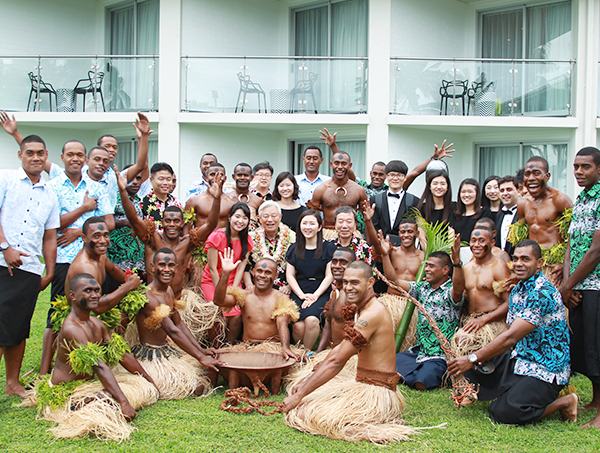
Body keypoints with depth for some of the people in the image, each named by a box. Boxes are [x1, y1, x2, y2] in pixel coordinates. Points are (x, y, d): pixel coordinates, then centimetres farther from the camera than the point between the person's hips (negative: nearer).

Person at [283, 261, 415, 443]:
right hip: (363, 386, 10)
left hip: (376, 394, -10)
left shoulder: (372, 314, -21)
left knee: (306, 413, -17)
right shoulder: (362, 310, 12)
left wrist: (299, 396, -17)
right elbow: (338, 350, 16)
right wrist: (305, 384, 10)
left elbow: (336, 361, -21)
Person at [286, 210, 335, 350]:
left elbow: (329, 276, 2)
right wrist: (302, 295, -4)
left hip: (321, 294, -2)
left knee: (312, 320, -31)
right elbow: (290, 275, 10)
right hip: (298, 293, 2)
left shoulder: (328, 248, 5)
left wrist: (315, 295, -9)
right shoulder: (294, 248, 13)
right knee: (298, 325, -26)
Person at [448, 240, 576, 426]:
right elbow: (510, 332, 11)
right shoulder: (517, 290, 9)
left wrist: (473, 359, -23)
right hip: (519, 359, 9)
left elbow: (511, 337, -26)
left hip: (545, 370, -9)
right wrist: (477, 357, -5)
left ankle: (564, 401, -2)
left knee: (504, 413, -24)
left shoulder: (543, 293, -21)